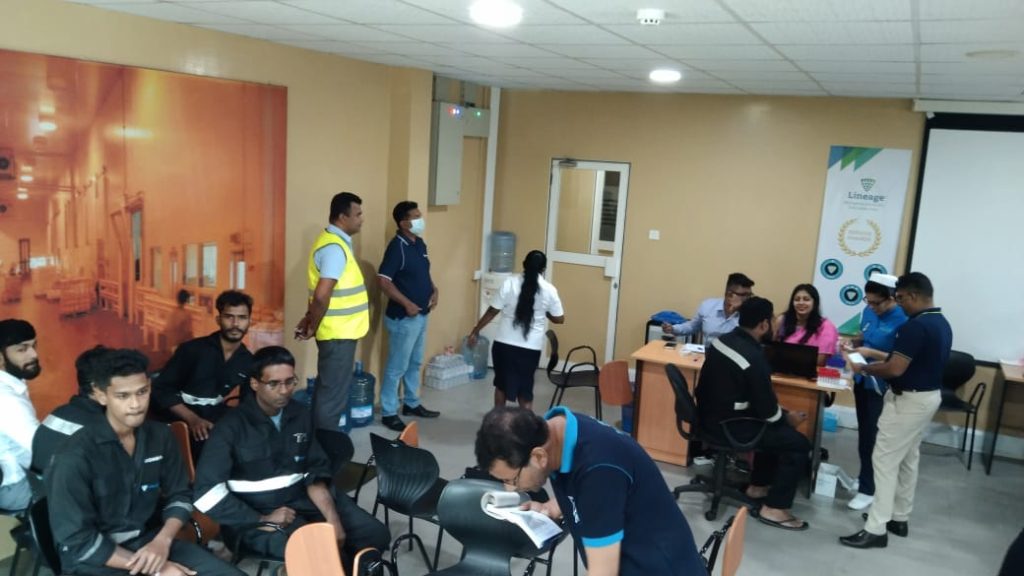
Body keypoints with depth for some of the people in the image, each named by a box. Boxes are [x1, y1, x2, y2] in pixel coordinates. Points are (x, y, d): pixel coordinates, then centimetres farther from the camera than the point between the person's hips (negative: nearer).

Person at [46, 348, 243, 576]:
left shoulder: (160, 436, 0)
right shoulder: (75, 456, -15)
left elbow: (179, 496, 8)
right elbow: (78, 541, -14)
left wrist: (162, 541, -12)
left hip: (150, 541, 5)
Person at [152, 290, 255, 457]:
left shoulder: (248, 361, 6)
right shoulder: (192, 349, -4)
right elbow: (161, 389, -5)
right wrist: (192, 419, -17)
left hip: (214, 426, 4)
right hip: (180, 423, -4)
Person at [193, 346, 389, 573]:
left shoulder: (301, 415, 5)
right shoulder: (233, 426, -11)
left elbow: (315, 473, 6)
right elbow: (207, 491, -15)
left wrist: (333, 518, -10)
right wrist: (261, 520, -18)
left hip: (302, 501, 6)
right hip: (255, 512, -6)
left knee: (376, 534, -5)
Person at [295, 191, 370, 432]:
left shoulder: (333, 241, 12)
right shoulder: (335, 248, -21)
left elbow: (319, 291, 18)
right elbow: (322, 296, -26)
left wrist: (310, 319, 14)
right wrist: (313, 327, -13)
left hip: (338, 331, 10)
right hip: (339, 333, -10)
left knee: (327, 389, 18)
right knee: (333, 393, 0)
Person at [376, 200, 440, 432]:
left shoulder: (420, 243, 8)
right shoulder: (397, 247, -19)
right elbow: (384, 281, -22)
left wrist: (433, 290, 3)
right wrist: (406, 304, -23)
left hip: (421, 315, 9)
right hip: (403, 317, -9)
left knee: (415, 363, 20)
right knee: (397, 366, 0)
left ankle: (411, 404, 34)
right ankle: (388, 413, 10)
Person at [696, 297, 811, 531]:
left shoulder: (721, 341, 2)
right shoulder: (754, 358, -24)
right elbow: (767, 410, -17)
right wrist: (788, 417, 5)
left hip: (710, 416, 9)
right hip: (727, 426, -9)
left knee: (777, 427, 28)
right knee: (799, 443, -1)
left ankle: (758, 485, 37)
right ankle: (774, 508, 3)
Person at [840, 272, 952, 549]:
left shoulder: (915, 326, -24)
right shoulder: (942, 324, 8)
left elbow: (895, 369, -27)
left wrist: (864, 368, -10)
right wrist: (878, 356, 17)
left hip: (909, 400, -10)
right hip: (929, 396, 10)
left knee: (885, 459, -6)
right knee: (908, 459, 18)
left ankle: (876, 529, -4)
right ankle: (899, 518, 28)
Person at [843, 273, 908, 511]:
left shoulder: (902, 321, -21)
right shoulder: (869, 312, 2)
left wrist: (872, 353, -28)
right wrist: (853, 343, -2)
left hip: (882, 388, -7)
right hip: (862, 380, 8)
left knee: (873, 437, 1)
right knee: (864, 433, 19)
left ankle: (868, 490, 12)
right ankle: (864, 478, 36)